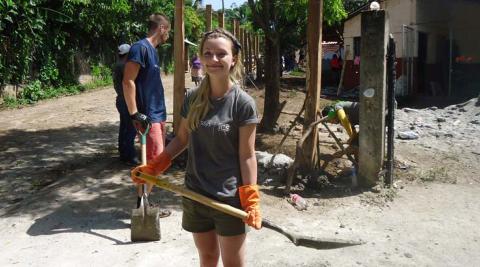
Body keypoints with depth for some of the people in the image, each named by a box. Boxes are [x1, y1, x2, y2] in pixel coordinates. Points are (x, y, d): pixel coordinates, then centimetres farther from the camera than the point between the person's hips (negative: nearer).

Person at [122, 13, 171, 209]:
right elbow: (128, 82, -18)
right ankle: (141, 205, 3)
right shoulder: (140, 48, -12)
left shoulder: (152, 50, 16)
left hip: (158, 115, 10)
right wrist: (134, 114, -21)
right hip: (148, 117, -9)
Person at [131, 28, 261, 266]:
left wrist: (251, 200, -14)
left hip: (228, 198, -4)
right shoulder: (193, 98, 0)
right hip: (195, 194, 4)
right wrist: (154, 166, 4)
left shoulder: (243, 103, -13)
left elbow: (247, 155, -11)